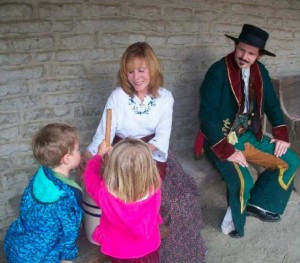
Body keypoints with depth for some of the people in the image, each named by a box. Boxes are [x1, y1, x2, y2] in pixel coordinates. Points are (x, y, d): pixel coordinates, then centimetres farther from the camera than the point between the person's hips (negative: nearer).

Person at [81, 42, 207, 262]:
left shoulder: (164, 97, -2)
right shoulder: (117, 96, -6)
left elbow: (162, 136, -13)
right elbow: (104, 132, -13)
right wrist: (89, 154, -33)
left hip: (152, 154, 2)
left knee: (181, 194, -11)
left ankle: (177, 244, 16)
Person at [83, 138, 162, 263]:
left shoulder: (105, 193, -35)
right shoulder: (154, 188, -30)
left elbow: (90, 174, -13)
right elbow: (152, 173, -5)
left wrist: (100, 154, 3)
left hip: (120, 253, -1)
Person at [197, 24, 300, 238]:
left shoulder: (260, 71, 2)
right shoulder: (218, 71, -19)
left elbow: (272, 104, 13)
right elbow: (207, 114, -23)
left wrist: (281, 134, 1)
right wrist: (226, 150, -27)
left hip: (250, 135, 7)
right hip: (221, 139, -7)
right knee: (242, 181, -28)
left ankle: (256, 203, 5)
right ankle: (235, 221, 2)